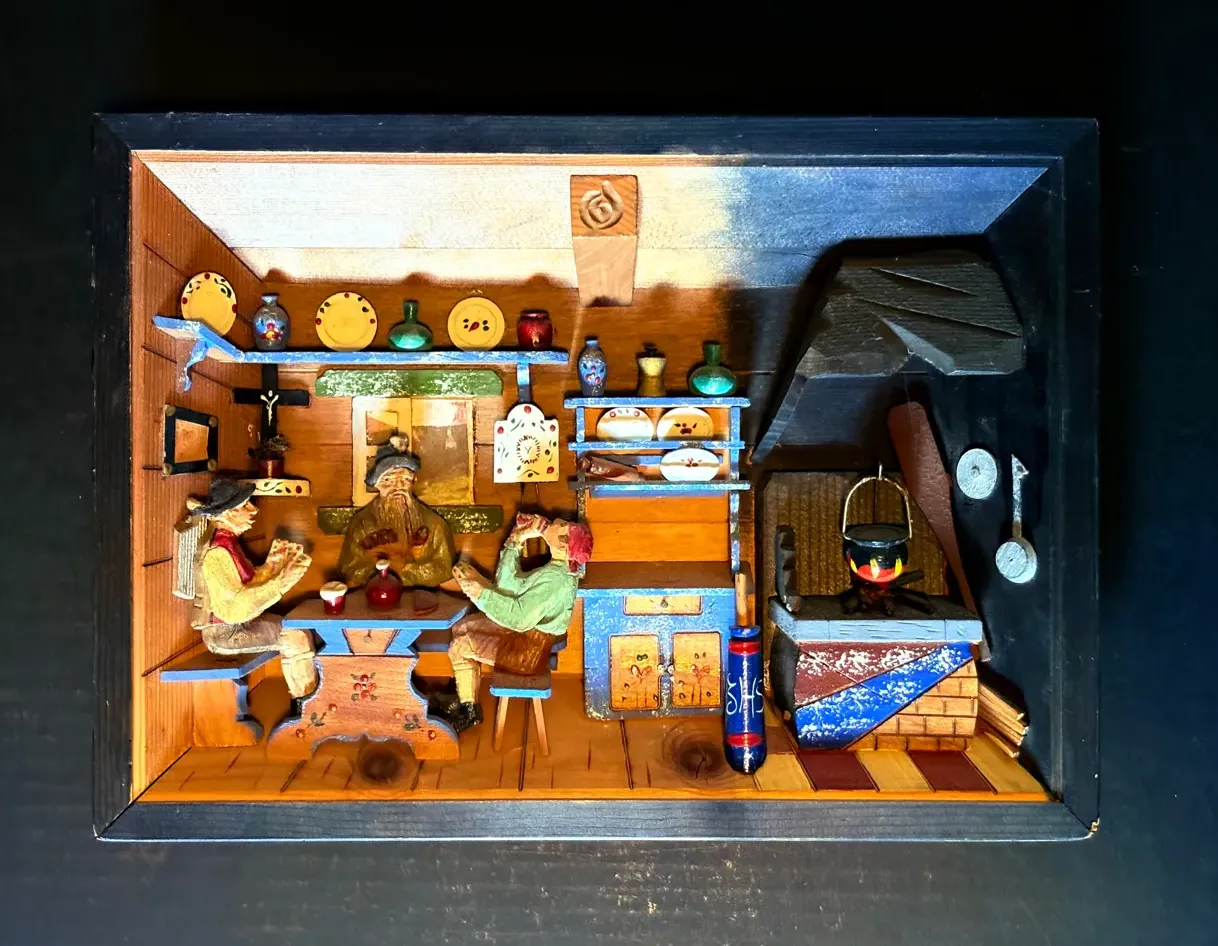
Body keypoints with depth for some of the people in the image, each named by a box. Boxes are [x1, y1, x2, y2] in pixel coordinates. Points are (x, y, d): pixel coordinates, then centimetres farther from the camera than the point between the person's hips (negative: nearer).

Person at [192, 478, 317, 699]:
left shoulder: (229, 541, 4)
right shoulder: (216, 554, -25)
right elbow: (235, 608, -32)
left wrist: (272, 564, -5)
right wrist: (282, 582, -35)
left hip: (237, 624, 9)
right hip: (224, 632, -9)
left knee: (300, 628, 6)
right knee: (295, 638, -12)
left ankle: (311, 694, 12)